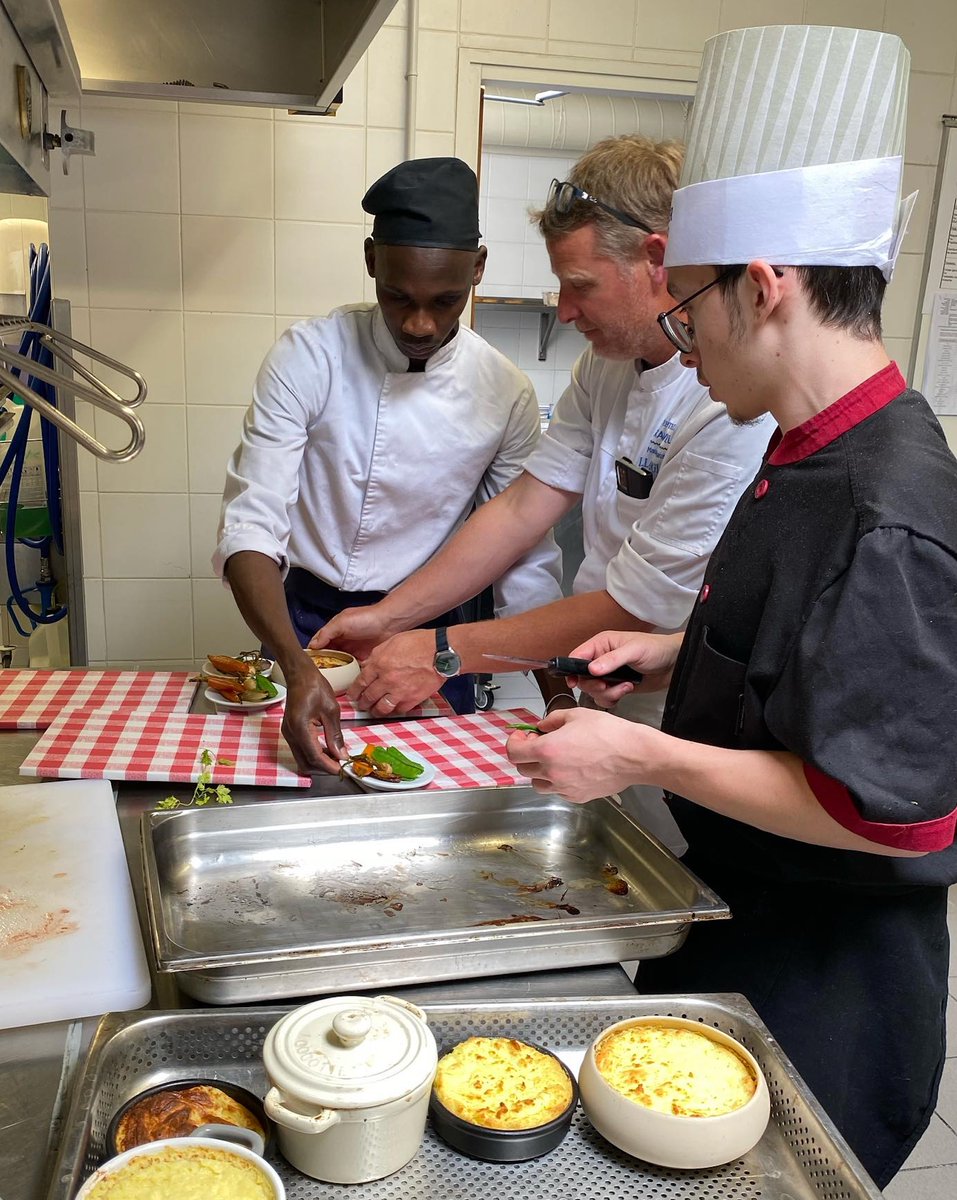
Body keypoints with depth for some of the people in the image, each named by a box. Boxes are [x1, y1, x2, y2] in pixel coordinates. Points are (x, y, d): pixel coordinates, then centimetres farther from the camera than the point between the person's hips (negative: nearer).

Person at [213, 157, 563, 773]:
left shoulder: (507, 394, -11)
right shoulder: (308, 357, -17)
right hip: (303, 623, -1)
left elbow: (524, 560, -2)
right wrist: (298, 669, -38)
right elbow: (251, 528, -22)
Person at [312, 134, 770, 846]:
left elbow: (630, 611, -24)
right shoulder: (606, 365, 2)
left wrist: (445, 652, -16)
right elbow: (522, 509, 3)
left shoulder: (736, 406, -26)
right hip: (602, 712, 7)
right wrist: (392, 618, -2)